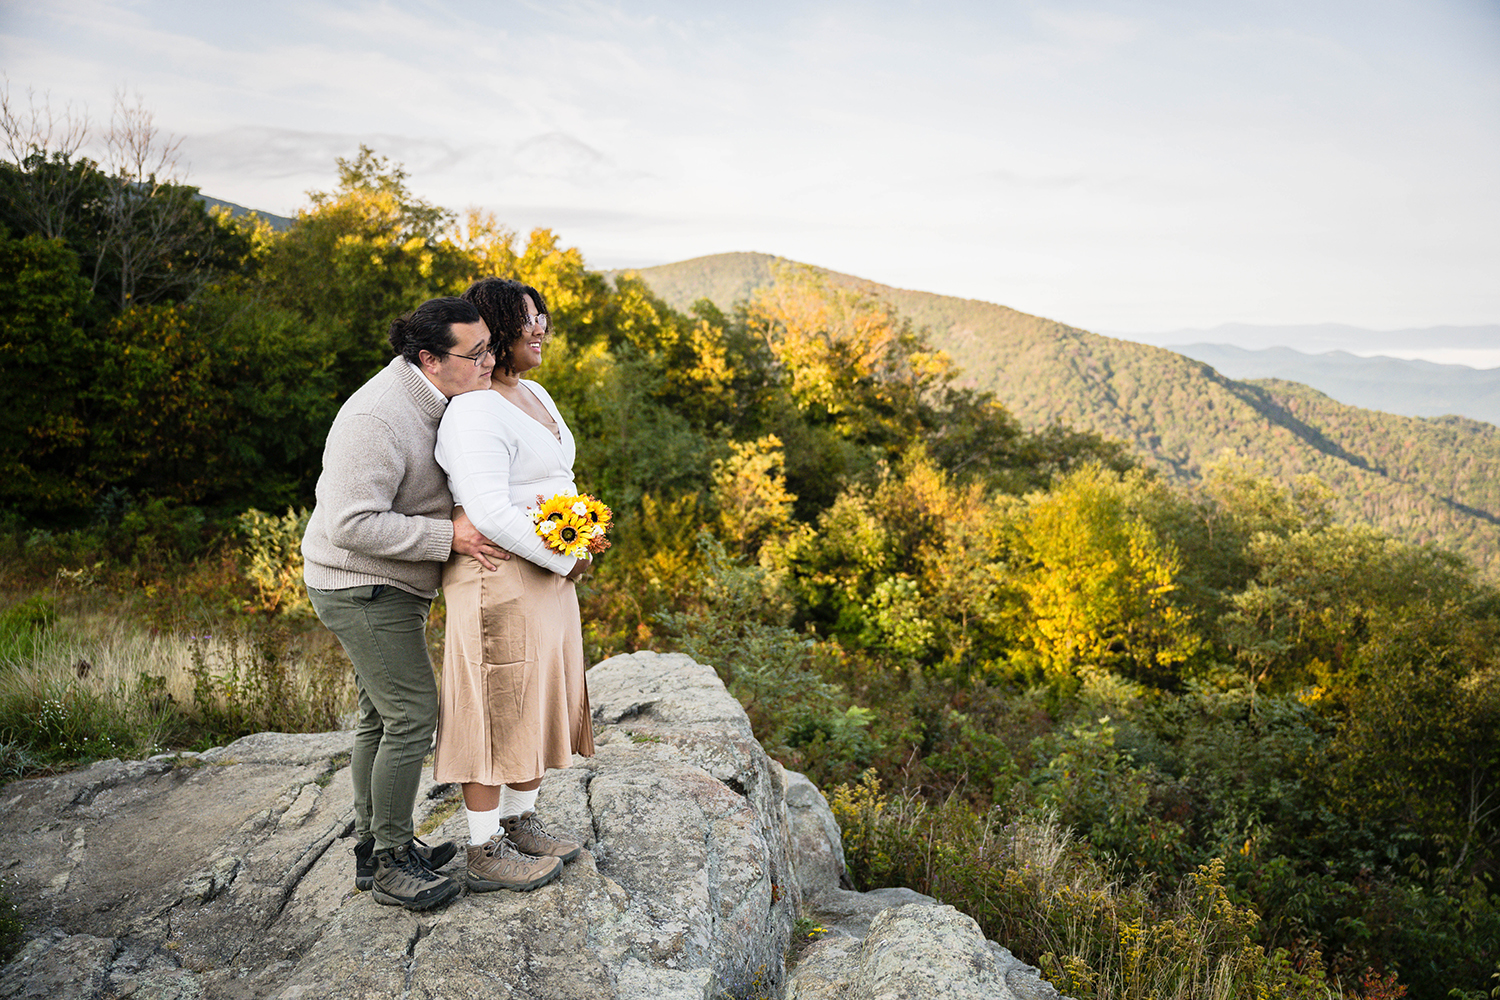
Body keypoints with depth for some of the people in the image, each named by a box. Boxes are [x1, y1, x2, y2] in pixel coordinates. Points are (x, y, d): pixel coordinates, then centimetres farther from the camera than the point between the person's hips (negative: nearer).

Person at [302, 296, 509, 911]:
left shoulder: (435, 400, 5)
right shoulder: (379, 419, -27)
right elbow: (353, 525, -29)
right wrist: (449, 537, -27)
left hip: (386, 588, 10)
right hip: (362, 588, -10)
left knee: (382, 715, 16)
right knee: (413, 716, -7)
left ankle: (373, 846, 29)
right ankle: (390, 865, 7)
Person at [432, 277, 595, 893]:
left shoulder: (535, 396, 12)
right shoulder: (475, 413, -19)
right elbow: (489, 511, -26)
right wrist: (564, 559, -16)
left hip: (545, 577, 10)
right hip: (498, 581, -10)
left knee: (538, 701, 18)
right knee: (497, 708, 1)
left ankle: (521, 824, 34)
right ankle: (485, 855, 17)